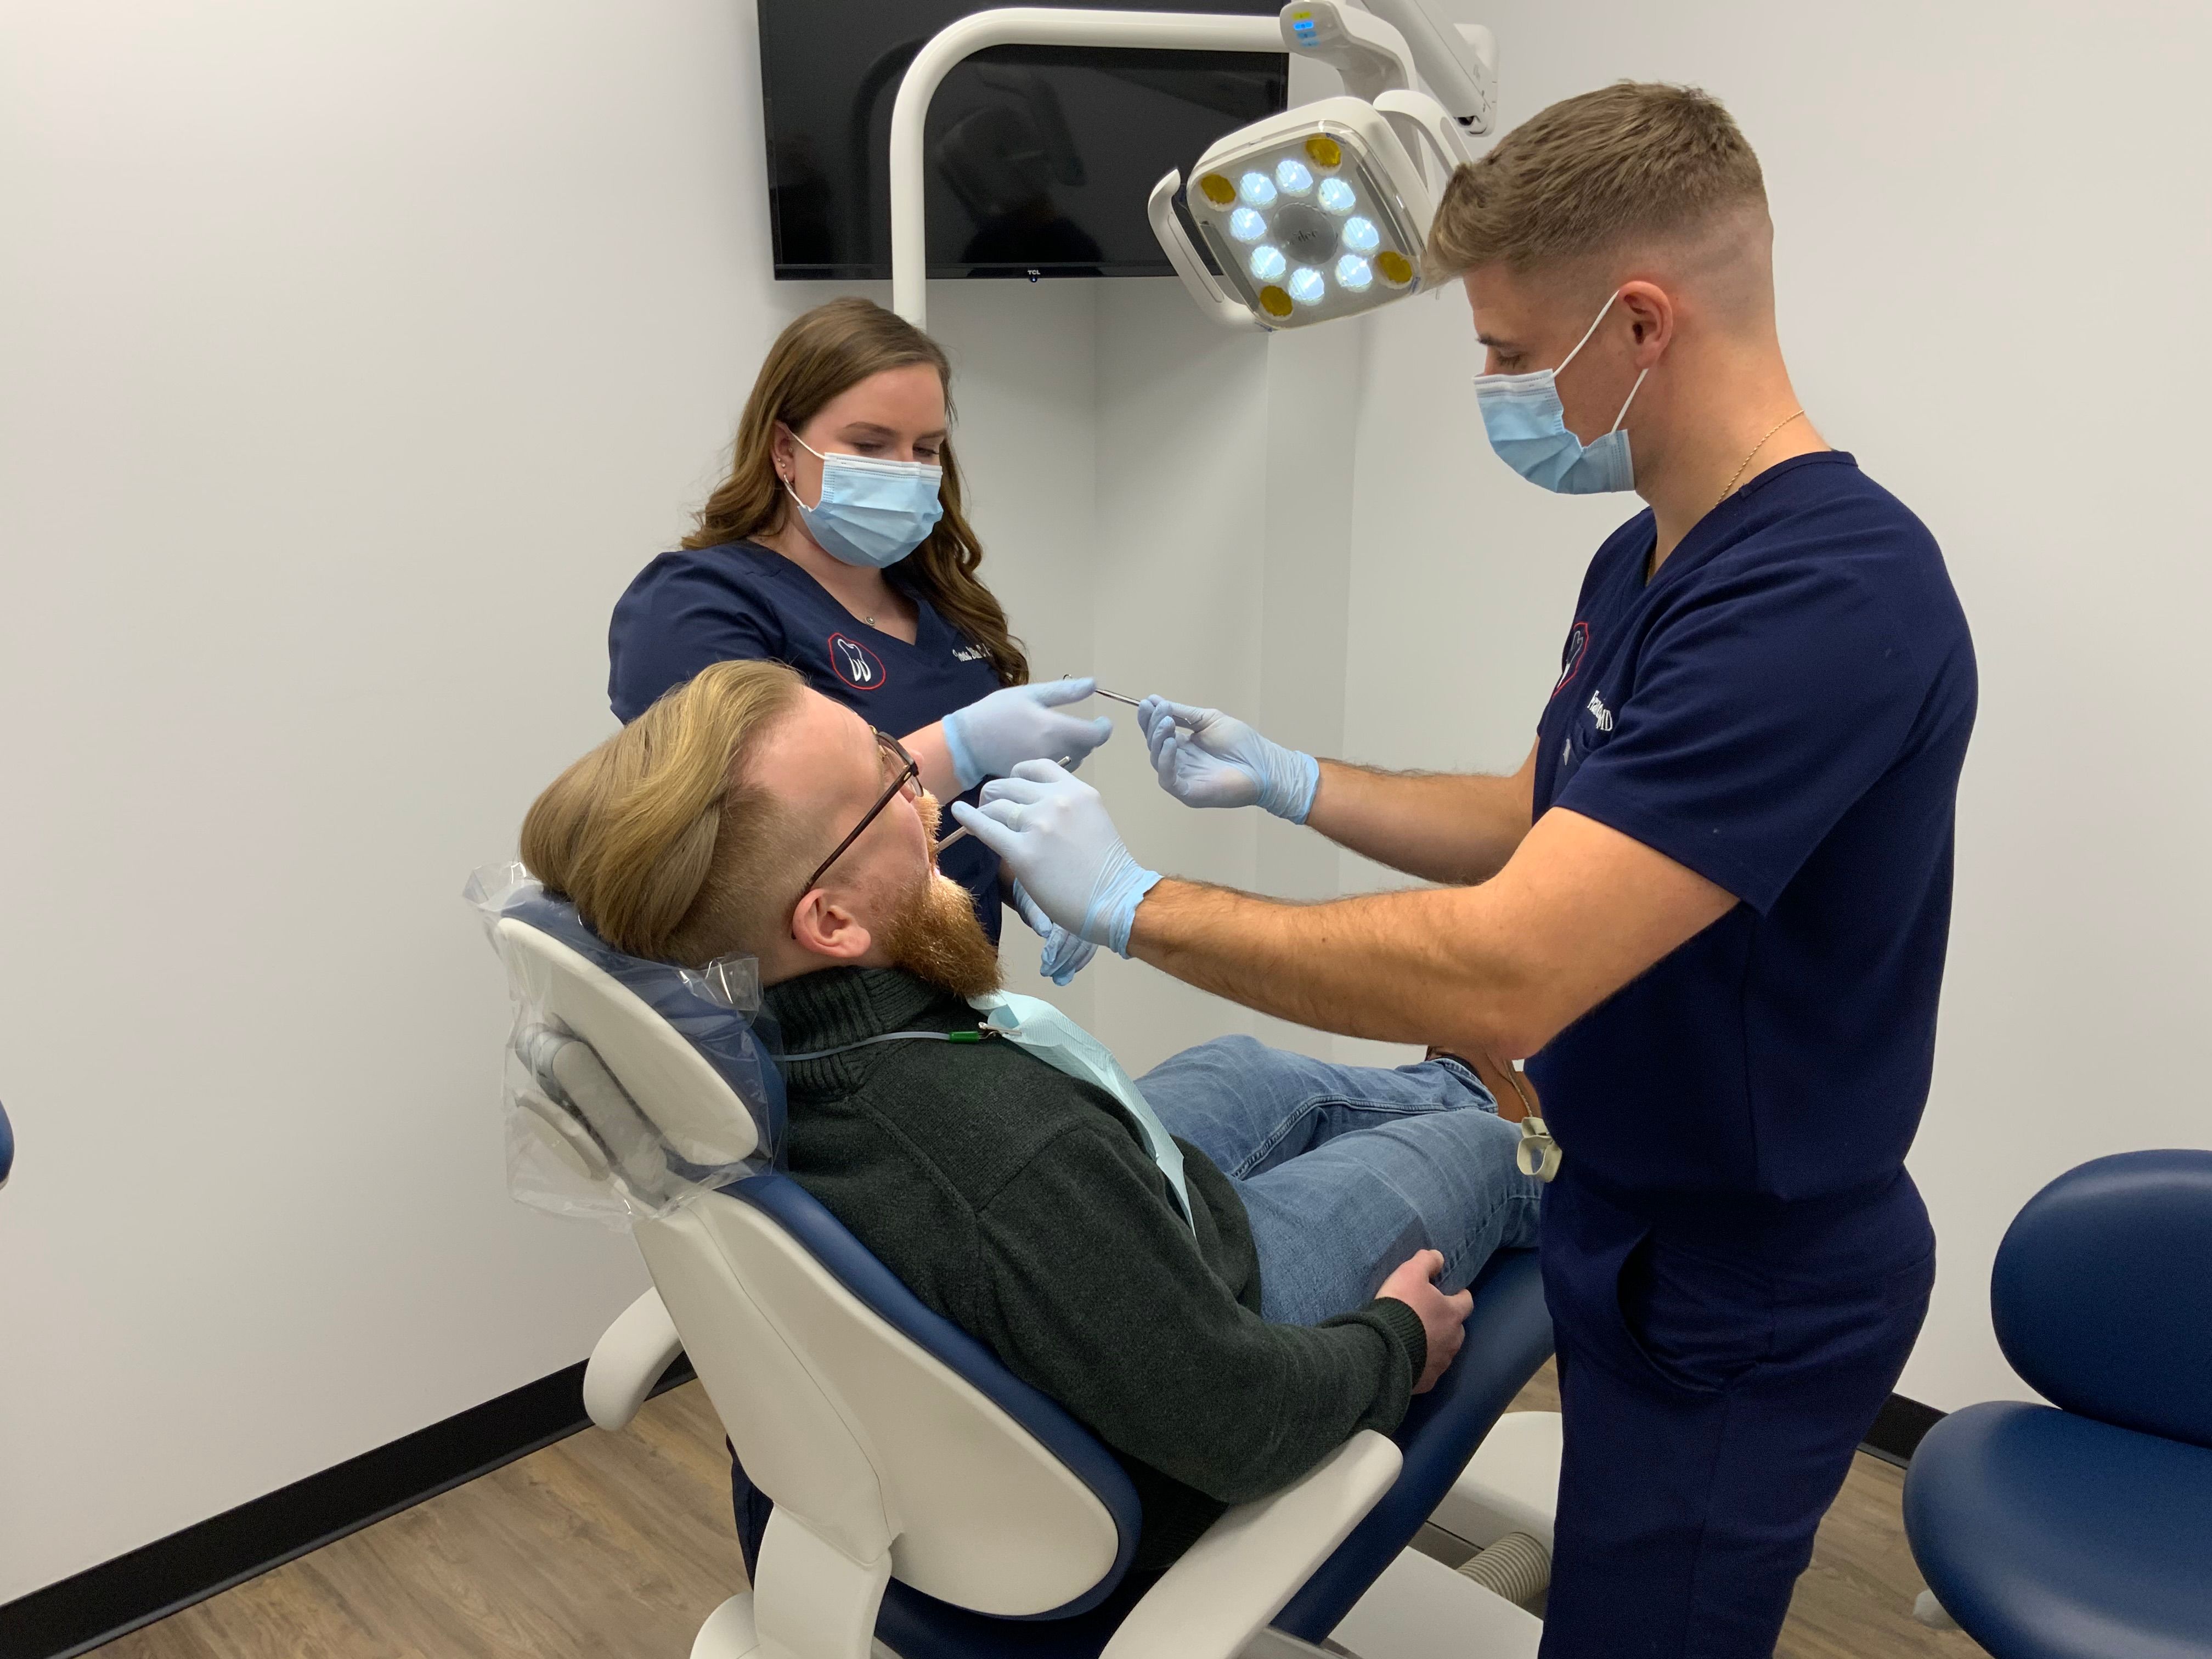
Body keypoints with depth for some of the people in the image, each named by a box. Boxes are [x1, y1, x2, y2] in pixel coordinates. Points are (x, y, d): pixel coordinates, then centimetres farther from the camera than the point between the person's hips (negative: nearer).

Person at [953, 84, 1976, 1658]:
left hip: (1740, 1306, -8)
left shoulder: (1828, 595, -30)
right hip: (1636, 1228, 8)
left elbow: (1499, 974, -36)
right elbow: (1551, 831, 14)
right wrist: (1288, 782, 4)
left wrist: (1131, 901, -26)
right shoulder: (1645, 561, 3)